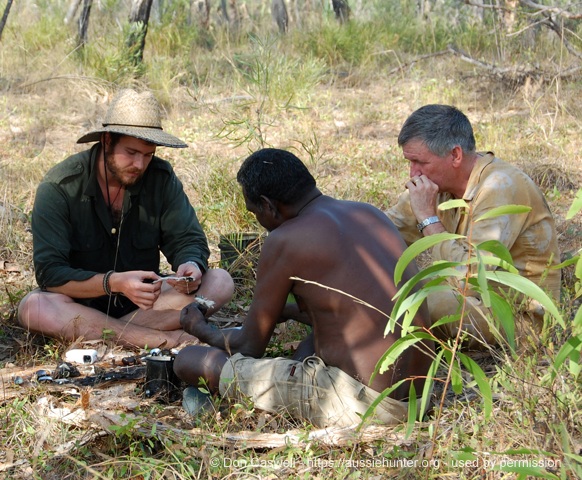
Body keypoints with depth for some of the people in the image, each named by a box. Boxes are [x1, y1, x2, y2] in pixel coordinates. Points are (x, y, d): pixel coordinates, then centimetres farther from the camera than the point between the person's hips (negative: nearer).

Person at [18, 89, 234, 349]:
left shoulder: (161, 178, -5)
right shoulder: (59, 187, -15)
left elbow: (188, 240, -2)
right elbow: (49, 273, -20)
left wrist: (191, 266, -28)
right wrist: (114, 283, -36)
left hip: (143, 303, 3)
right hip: (82, 303, -3)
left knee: (220, 282, -19)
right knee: (32, 308, -35)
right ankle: (161, 339, -34)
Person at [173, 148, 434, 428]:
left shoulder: (284, 241, -9)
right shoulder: (371, 214, 13)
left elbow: (250, 348, 2)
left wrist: (202, 330, 23)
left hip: (358, 404, -9)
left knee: (190, 361, -1)